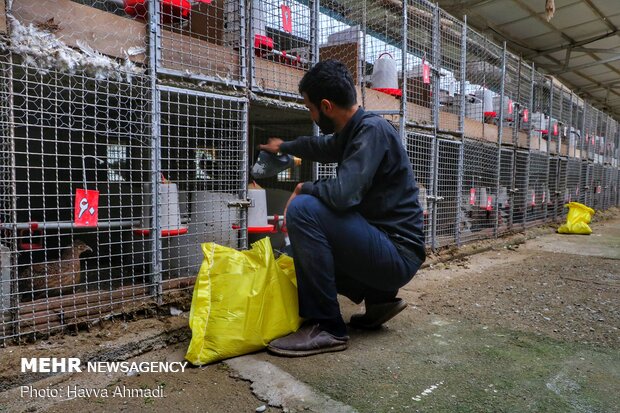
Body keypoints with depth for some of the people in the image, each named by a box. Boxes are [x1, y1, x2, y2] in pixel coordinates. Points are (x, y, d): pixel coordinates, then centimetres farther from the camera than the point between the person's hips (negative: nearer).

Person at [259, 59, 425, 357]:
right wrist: (283, 147, 46)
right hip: (383, 246, 10)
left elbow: (343, 194, -29)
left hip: (398, 255, -10)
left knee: (302, 210, -23)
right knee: (307, 251, 23)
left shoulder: (373, 130, -18)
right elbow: (320, 146, 32)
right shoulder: (352, 132, 9)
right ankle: (379, 297, 17)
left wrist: (305, 188, -9)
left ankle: (326, 327, -14)